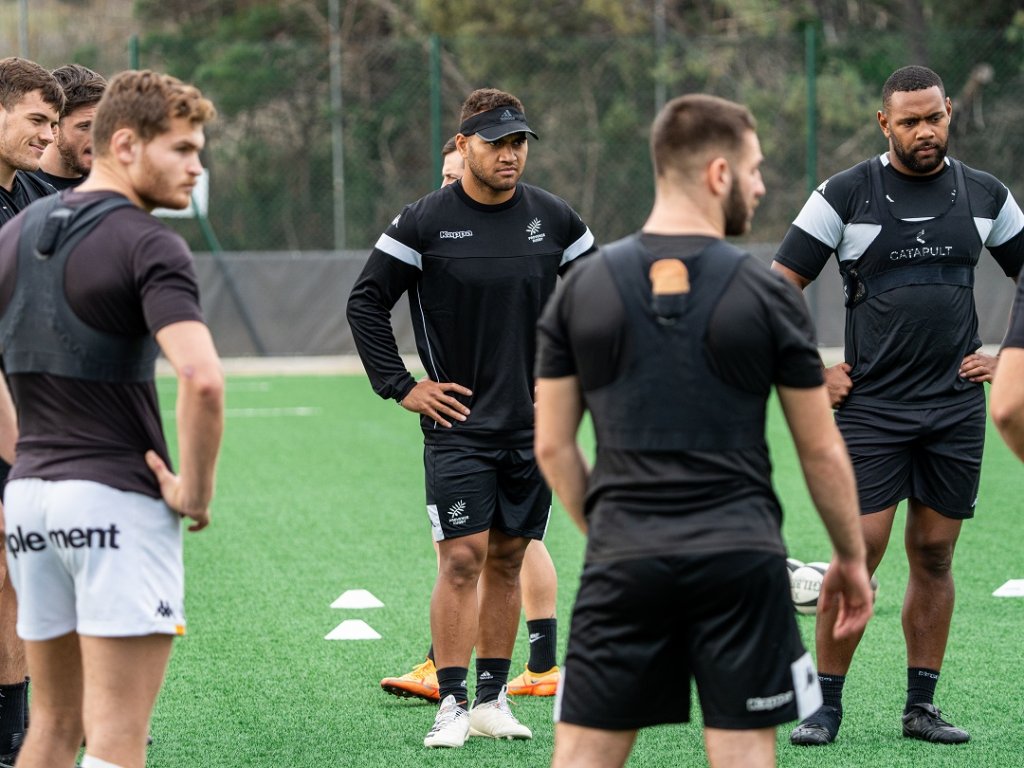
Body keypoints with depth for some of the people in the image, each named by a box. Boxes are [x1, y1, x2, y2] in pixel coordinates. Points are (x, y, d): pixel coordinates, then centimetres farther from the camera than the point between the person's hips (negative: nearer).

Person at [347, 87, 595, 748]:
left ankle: (493, 700, 14)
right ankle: (453, 704, -7)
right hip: (458, 424, -3)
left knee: (508, 561, 8)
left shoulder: (554, 218, 3)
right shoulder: (424, 222, -5)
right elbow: (366, 302, 1)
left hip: (534, 423, 3)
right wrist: (402, 386, -3)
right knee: (463, 560, -10)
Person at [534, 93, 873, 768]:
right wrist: (852, 558, 16)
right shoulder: (767, 295, -2)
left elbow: (553, 446, 7)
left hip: (624, 561, 2)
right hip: (742, 560, -2)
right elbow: (822, 451, 3)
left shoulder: (582, 288, 4)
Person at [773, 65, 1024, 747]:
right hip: (872, 405, -3)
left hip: (957, 408, 3)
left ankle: (921, 706, 13)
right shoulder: (847, 193, -3)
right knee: (858, 554, -8)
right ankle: (826, 704, -1)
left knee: (934, 556, 6)